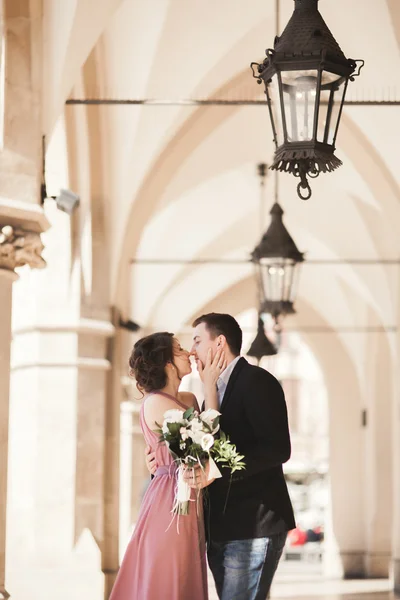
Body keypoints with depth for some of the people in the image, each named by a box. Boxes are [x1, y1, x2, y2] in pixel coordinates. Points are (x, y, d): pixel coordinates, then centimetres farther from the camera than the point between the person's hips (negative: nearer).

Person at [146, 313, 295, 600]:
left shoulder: (257, 380, -8)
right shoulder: (216, 390, 19)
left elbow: (277, 449, -18)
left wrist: (217, 469, -23)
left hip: (254, 526, -9)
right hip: (222, 528, 9)